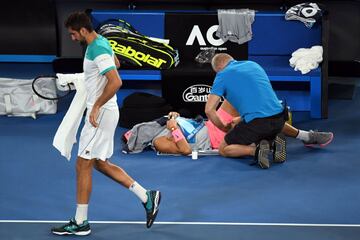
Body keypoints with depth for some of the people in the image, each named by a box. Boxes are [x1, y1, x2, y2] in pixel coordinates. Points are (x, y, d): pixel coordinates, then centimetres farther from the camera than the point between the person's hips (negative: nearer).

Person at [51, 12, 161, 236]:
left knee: (83, 165, -3)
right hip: (101, 113, 10)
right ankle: (147, 196, 16)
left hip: (101, 114, -10)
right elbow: (116, 63, 29)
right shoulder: (101, 42, 10)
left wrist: (97, 106, -26)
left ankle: (80, 223, 6)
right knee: (101, 164, 15)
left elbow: (116, 82, -30)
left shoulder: (98, 51, -21)